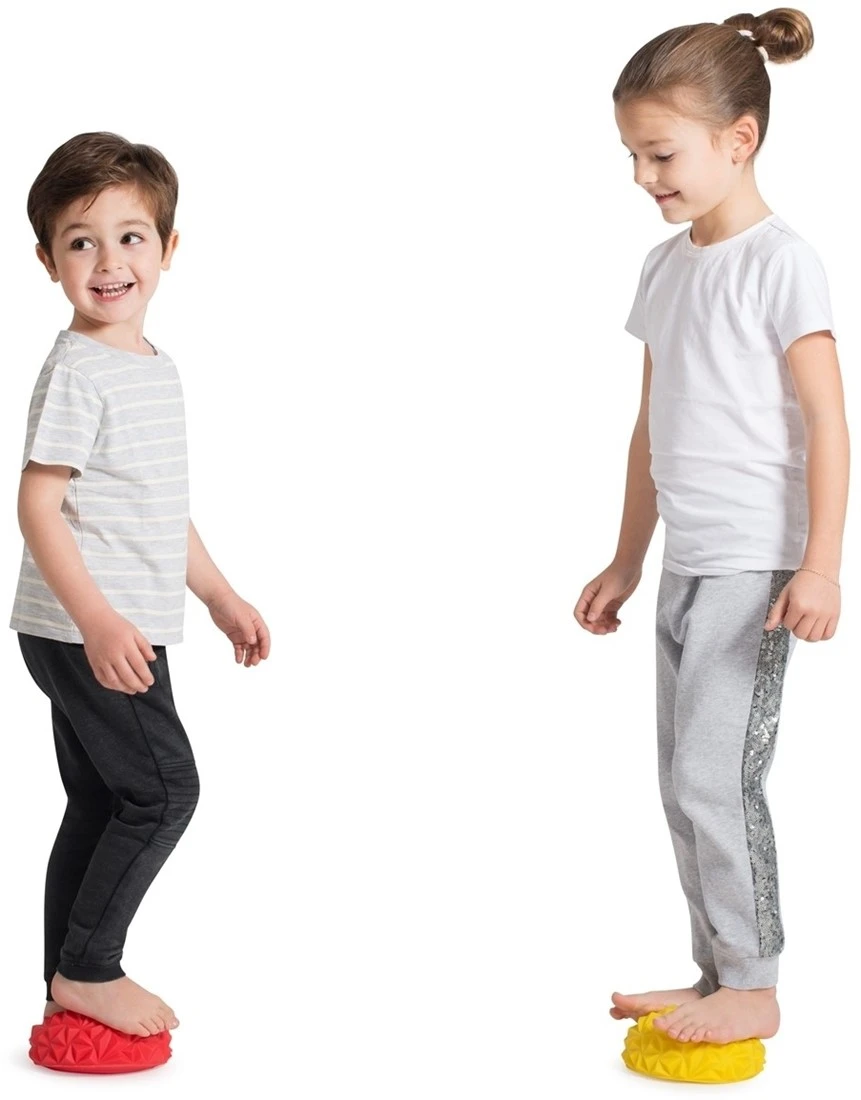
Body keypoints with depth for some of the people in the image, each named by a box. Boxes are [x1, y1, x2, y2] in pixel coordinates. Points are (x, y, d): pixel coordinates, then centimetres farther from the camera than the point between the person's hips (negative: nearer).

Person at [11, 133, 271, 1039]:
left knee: (102, 804, 13)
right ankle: (86, 971, 4)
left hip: (123, 631, 9)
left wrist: (221, 597, 26)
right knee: (163, 789, -7)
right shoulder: (76, 371, -14)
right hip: (83, 631, -9)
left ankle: (73, 983, 23)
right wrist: (96, 616, -29)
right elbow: (39, 503, -20)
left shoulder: (154, 368, 14)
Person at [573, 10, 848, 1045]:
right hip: (686, 565, 8)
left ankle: (753, 987, 5)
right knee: (687, 780, 11)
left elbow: (826, 419, -14)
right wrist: (627, 561, 20)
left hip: (753, 565, -8)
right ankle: (718, 977, 22)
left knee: (716, 773, -8)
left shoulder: (779, 261, -10)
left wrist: (820, 566, -20)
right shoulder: (666, 266, 12)